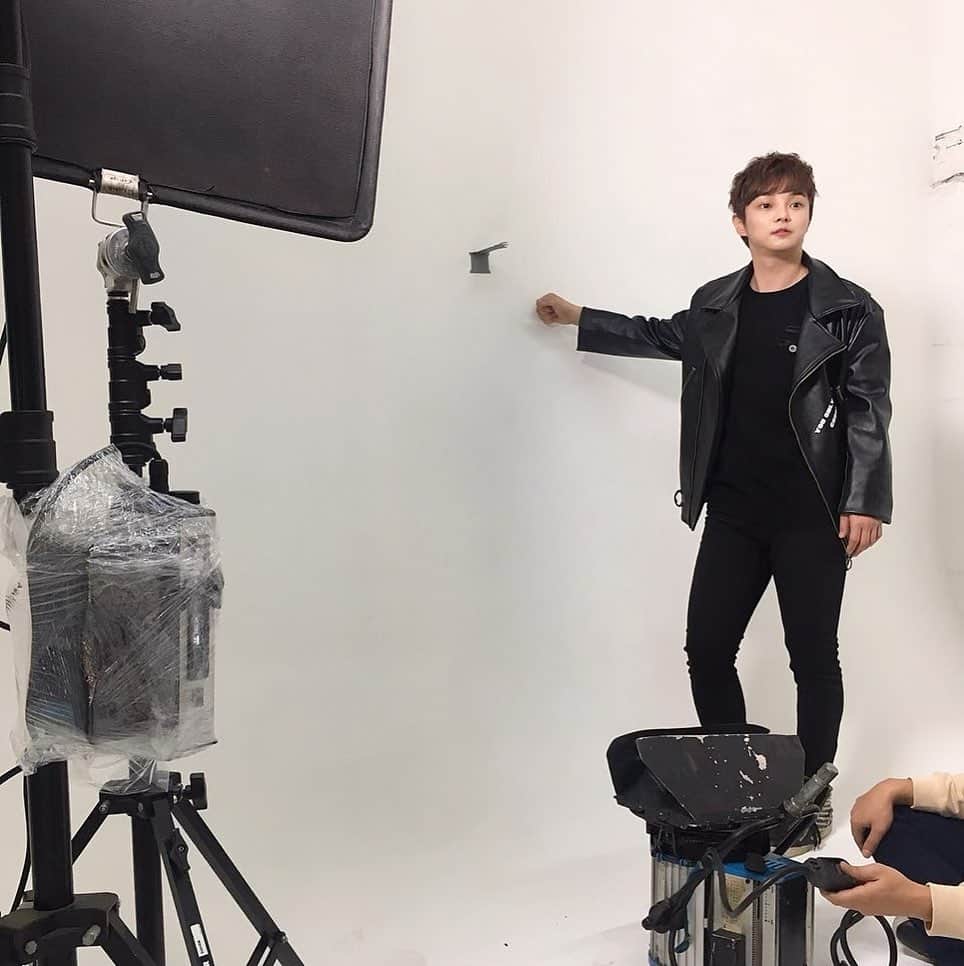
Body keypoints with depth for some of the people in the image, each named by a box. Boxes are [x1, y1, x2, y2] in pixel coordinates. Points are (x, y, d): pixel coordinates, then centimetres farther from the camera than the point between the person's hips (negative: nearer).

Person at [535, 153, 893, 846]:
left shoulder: (848, 309, -3)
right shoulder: (715, 306, 8)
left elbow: (870, 409, -5)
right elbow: (661, 336, 27)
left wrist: (865, 501, -12)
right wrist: (578, 319, 28)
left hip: (813, 516, -4)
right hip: (733, 512, 4)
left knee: (813, 655, 5)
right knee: (707, 646, 5)